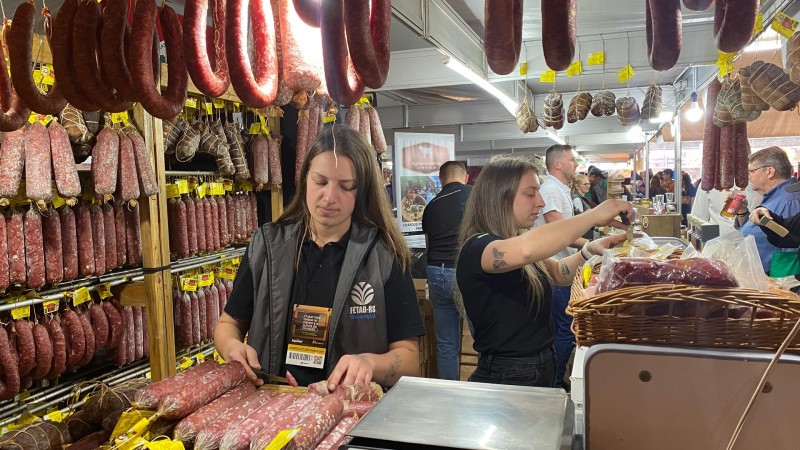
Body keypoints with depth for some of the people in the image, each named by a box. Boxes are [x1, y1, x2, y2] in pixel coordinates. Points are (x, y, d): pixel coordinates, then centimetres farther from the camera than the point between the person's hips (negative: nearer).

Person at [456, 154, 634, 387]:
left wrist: (590, 251, -3)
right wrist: (593, 215, -31)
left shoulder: (517, 241, 6)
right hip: (504, 381, -8)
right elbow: (525, 250, -41)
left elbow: (558, 273, 18)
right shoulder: (476, 248, -21)